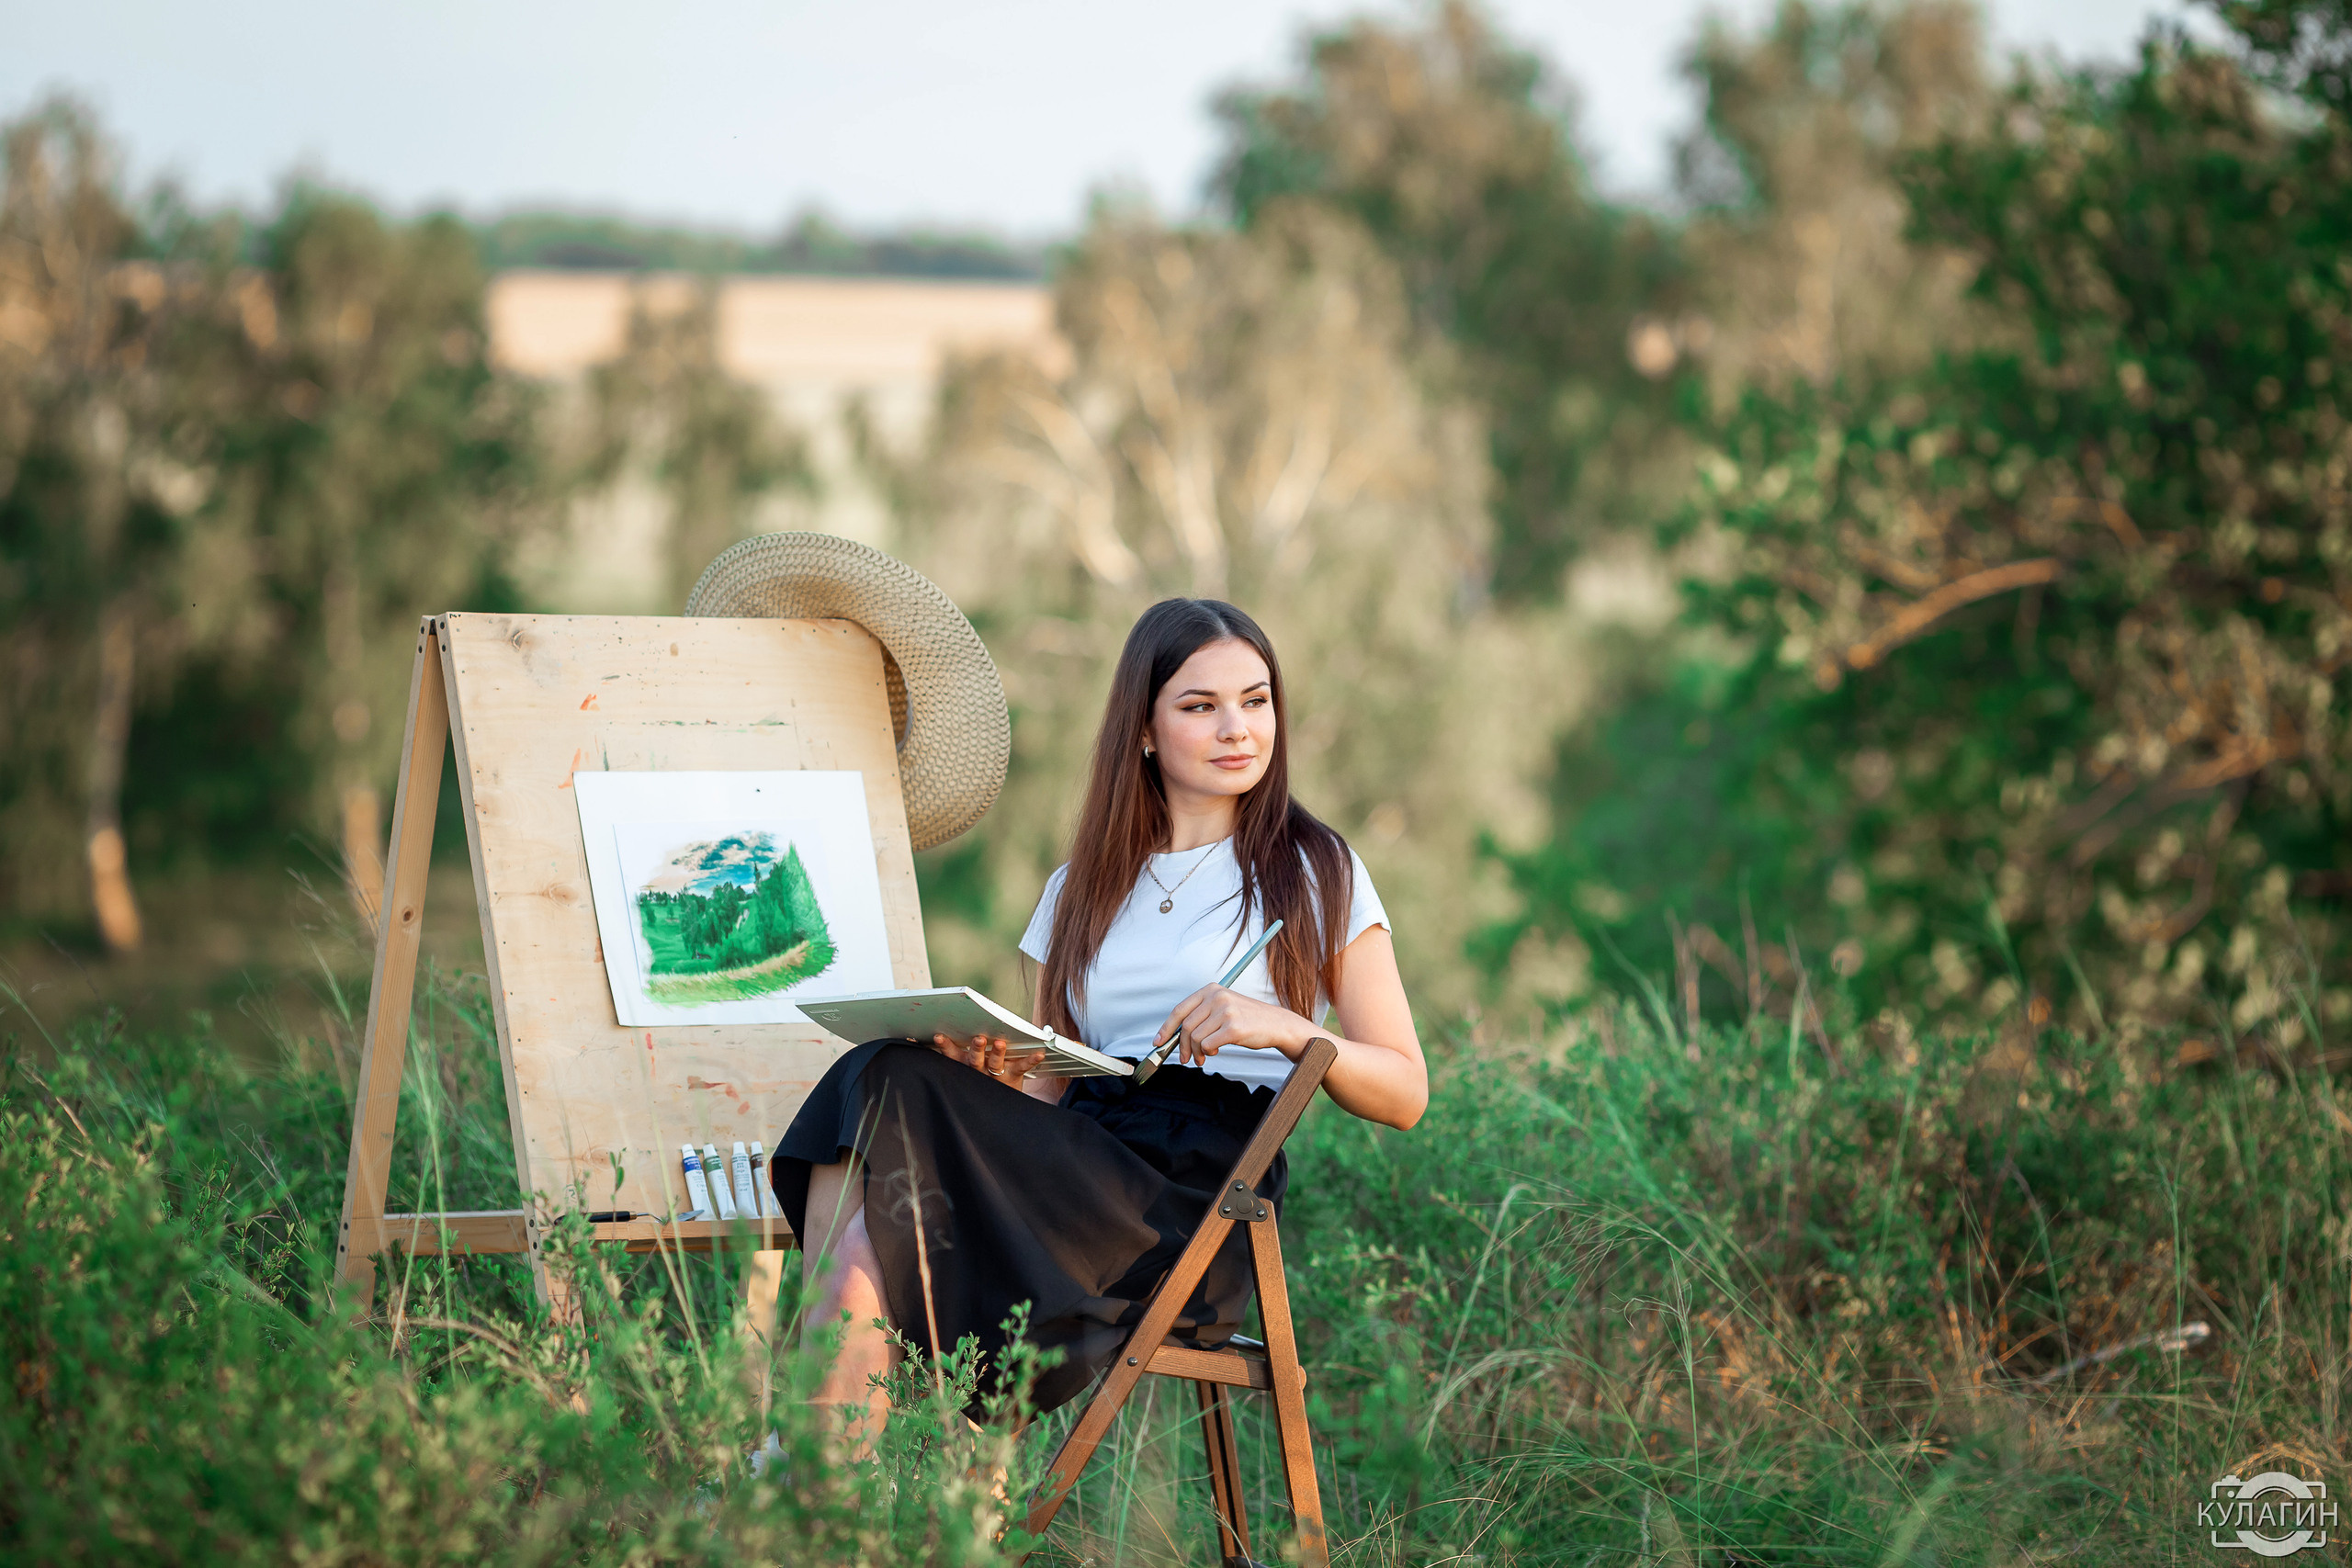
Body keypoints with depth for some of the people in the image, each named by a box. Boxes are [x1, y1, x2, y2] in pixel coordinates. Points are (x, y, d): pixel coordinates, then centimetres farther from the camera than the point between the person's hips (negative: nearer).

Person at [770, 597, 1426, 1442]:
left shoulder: (1315, 873, 10)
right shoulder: (1082, 891, 22)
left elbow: (1405, 1093, 7)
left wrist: (1283, 1027, -11)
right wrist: (998, 1072, -4)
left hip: (1197, 1200, -5)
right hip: (1077, 1165, 5)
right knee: (887, 1075, -27)